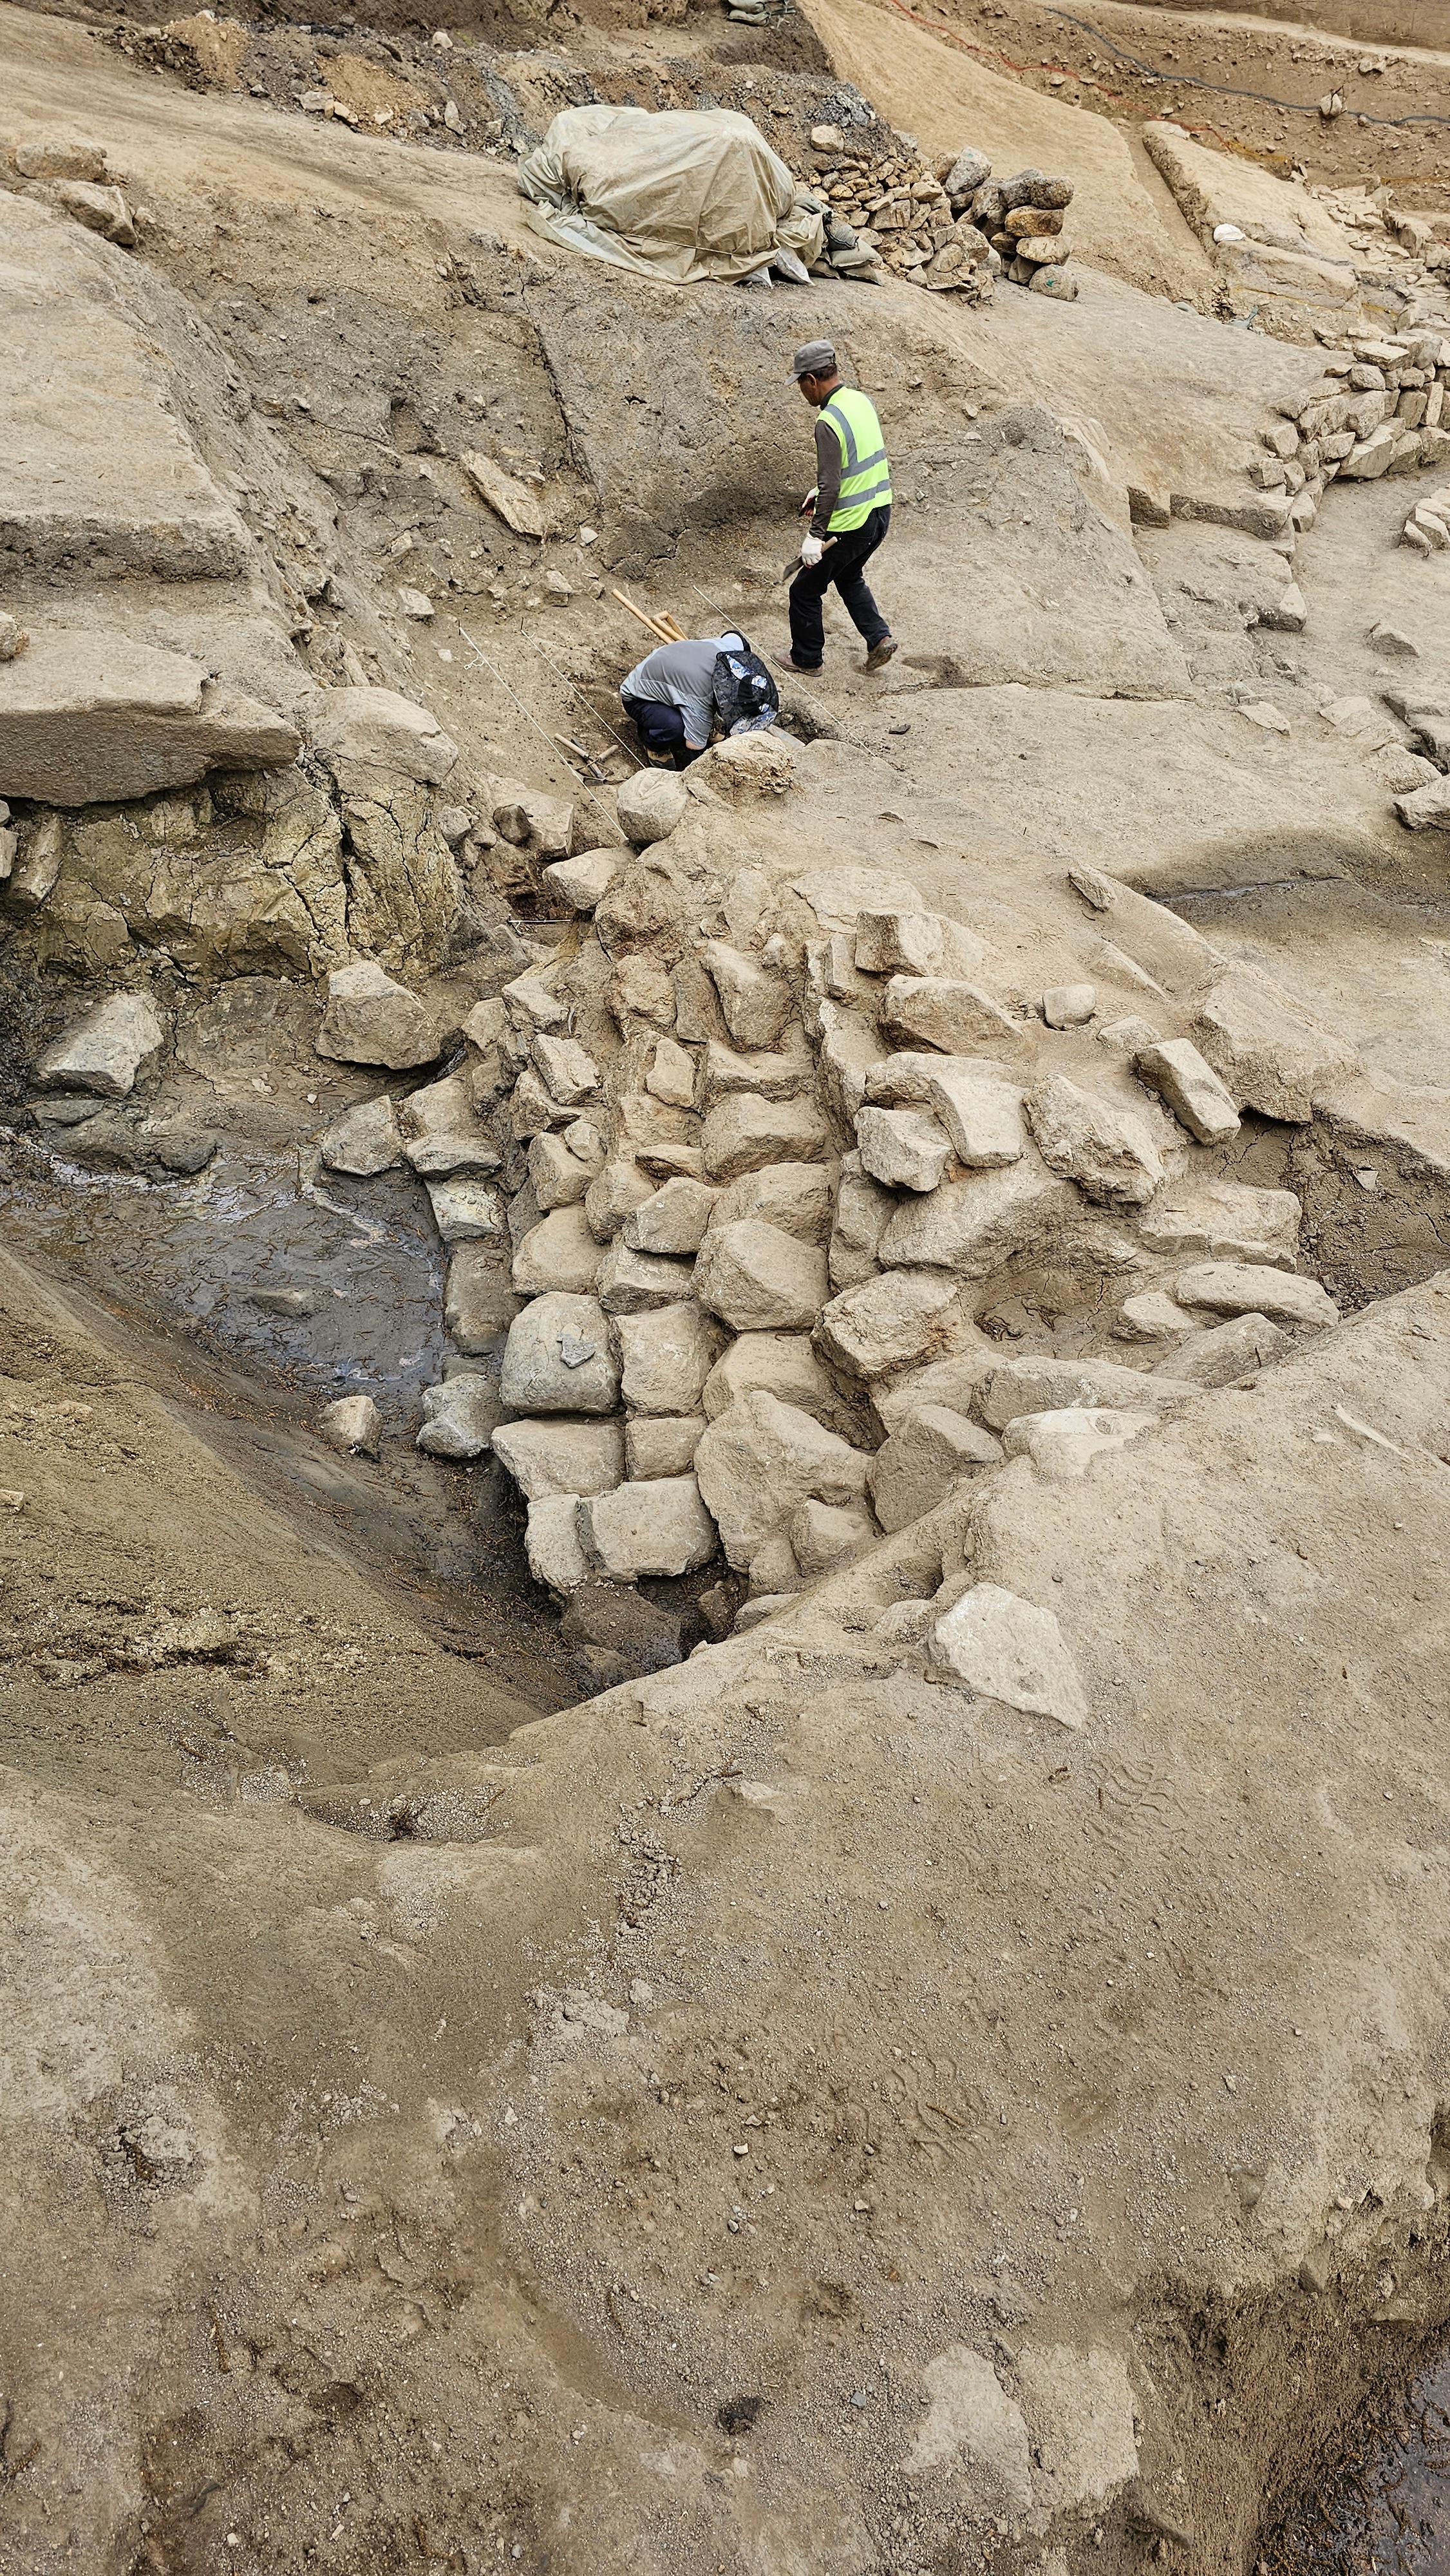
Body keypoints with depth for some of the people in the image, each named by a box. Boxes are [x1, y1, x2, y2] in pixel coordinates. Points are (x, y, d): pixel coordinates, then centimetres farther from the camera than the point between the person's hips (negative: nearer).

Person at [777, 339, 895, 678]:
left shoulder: (829, 421, -22)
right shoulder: (862, 401, 6)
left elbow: (830, 486, -26)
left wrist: (816, 535, -24)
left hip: (850, 526, -9)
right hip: (880, 513, 9)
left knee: (805, 591, 10)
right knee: (848, 577, 31)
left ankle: (806, 658, 24)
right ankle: (879, 638, 20)